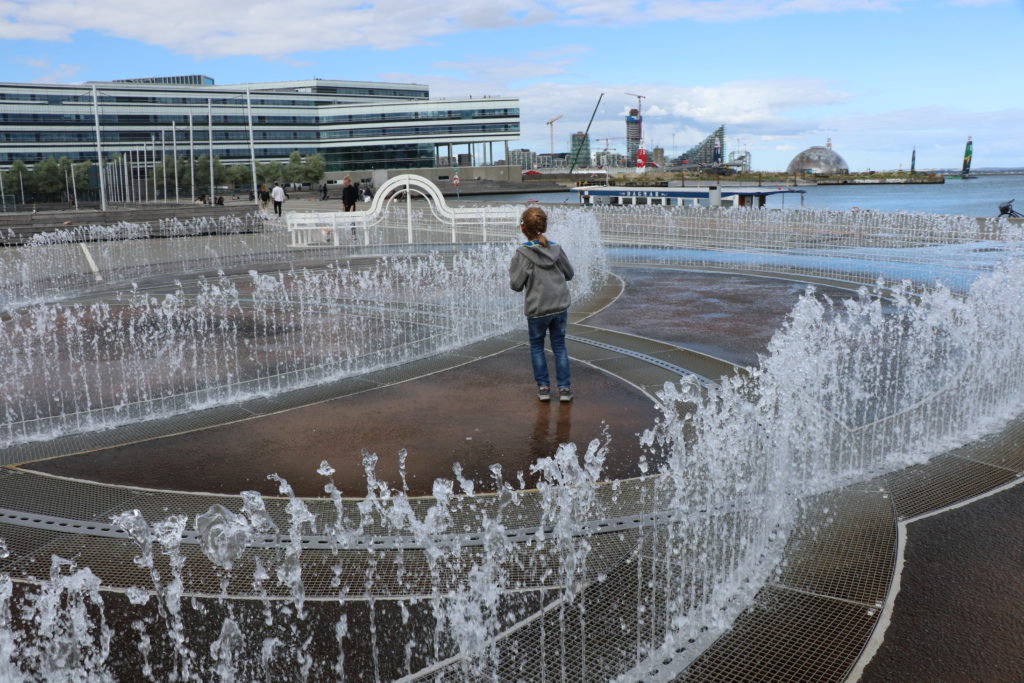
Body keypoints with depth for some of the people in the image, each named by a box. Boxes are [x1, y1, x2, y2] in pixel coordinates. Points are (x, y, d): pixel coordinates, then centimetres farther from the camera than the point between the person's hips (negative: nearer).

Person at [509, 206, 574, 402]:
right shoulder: (556, 249, -2)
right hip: (560, 307, 3)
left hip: (537, 310, -3)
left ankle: (543, 387, 18)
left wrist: (512, 268, 6)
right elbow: (569, 274, 10)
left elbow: (517, 284, -11)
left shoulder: (522, 254, -14)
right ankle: (564, 388, 14)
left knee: (536, 346, 18)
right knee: (559, 346, 15)